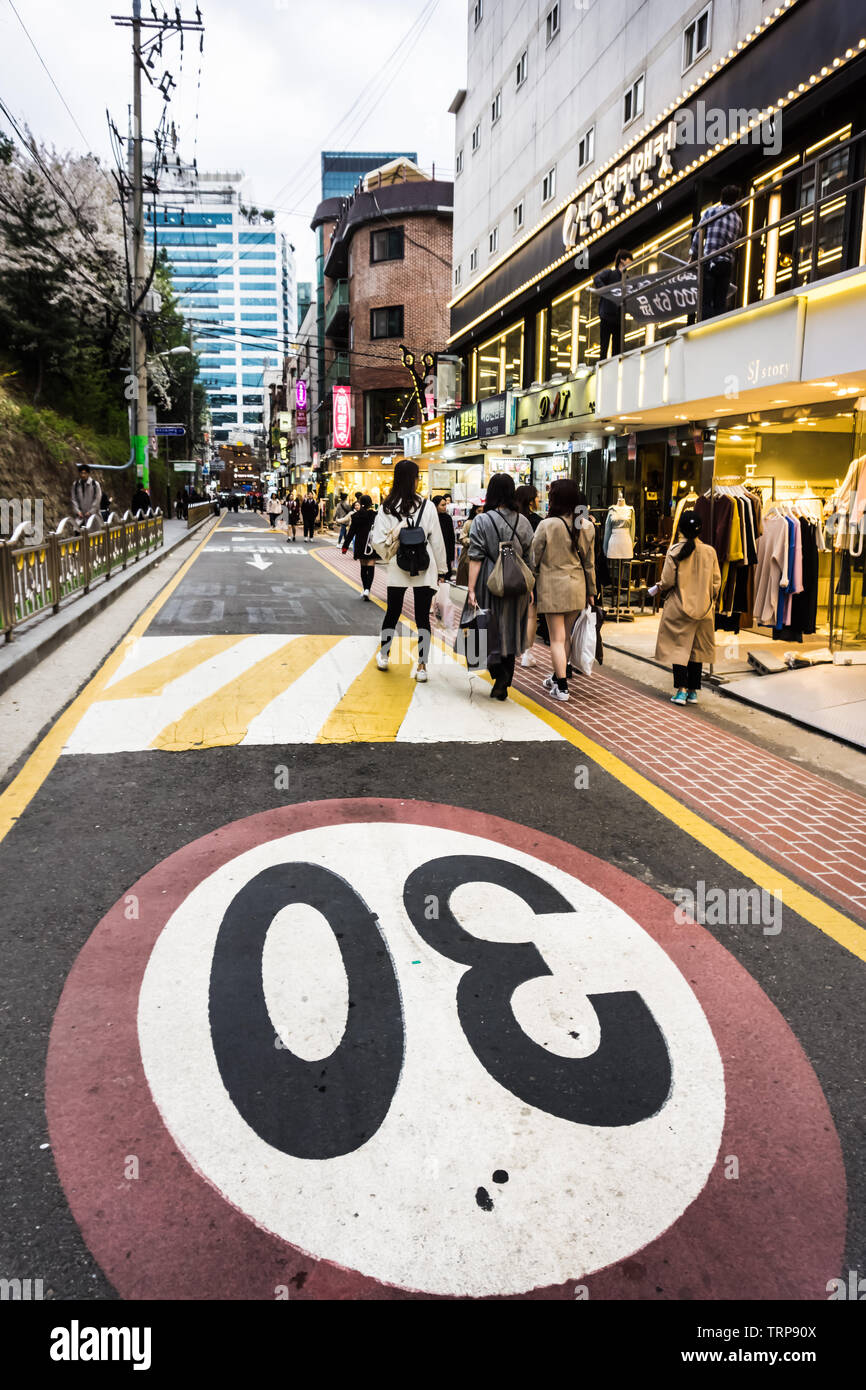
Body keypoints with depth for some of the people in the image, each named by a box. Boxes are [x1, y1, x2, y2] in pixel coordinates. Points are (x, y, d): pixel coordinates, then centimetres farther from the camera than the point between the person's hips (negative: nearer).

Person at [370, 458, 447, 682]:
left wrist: (390, 556, 12)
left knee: (392, 612, 18)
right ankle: (421, 666, 5)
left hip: (397, 570, 2)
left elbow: (377, 541, -8)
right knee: (422, 616, 4)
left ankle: (384, 656, 32)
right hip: (424, 570, -2)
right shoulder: (427, 506, -9)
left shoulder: (386, 508, -6)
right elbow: (437, 541, -4)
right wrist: (441, 569, 6)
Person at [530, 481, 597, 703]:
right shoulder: (587, 526, 0)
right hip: (577, 587, 5)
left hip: (553, 587, -5)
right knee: (567, 635, 18)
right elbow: (590, 562, 8)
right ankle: (559, 676, 32)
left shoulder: (547, 525, -14)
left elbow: (534, 558, -6)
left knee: (557, 638, 1)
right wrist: (591, 591, 16)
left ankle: (561, 686, 1)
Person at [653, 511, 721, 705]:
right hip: (703, 608, 3)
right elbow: (716, 582, 3)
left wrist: (658, 588, 13)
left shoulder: (674, 551, -10)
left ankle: (681, 690, -6)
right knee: (697, 649, 11)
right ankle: (693, 691, 14)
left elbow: (667, 581, -9)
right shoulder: (710, 551, -2)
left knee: (679, 647, 2)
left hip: (679, 606, -3)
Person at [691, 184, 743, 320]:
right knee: (720, 303, 4)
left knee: (705, 302, -7)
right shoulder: (738, 220, 15)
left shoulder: (711, 211, 2)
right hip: (727, 264, 4)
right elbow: (735, 243, 16)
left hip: (709, 262, -4)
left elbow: (699, 234, 1)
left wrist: (693, 255, 8)